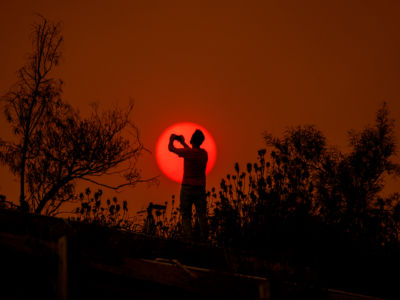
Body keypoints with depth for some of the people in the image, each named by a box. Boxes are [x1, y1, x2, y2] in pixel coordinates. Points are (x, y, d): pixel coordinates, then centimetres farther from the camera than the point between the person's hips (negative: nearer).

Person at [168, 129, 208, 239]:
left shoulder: (187, 152, -14)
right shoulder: (204, 153, 2)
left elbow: (171, 148, 1)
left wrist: (171, 139, 21)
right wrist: (183, 143, 34)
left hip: (187, 187, -4)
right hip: (201, 188, 4)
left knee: (186, 216, -1)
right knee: (202, 216, 6)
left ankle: (189, 238, -11)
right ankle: (204, 239, 2)